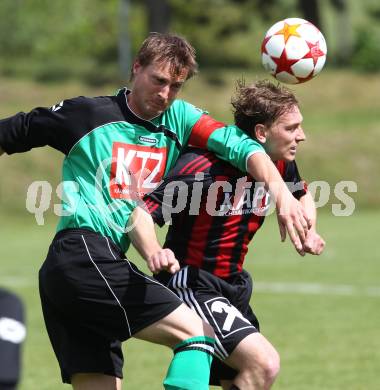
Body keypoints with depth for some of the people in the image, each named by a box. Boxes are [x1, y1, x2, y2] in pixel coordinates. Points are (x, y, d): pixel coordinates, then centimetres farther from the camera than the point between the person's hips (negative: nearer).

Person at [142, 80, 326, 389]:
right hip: (191, 288, -9)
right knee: (264, 364, -24)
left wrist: (308, 231, 1)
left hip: (234, 287, 9)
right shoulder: (203, 168, -24)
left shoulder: (280, 164, -1)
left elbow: (302, 196, 23)